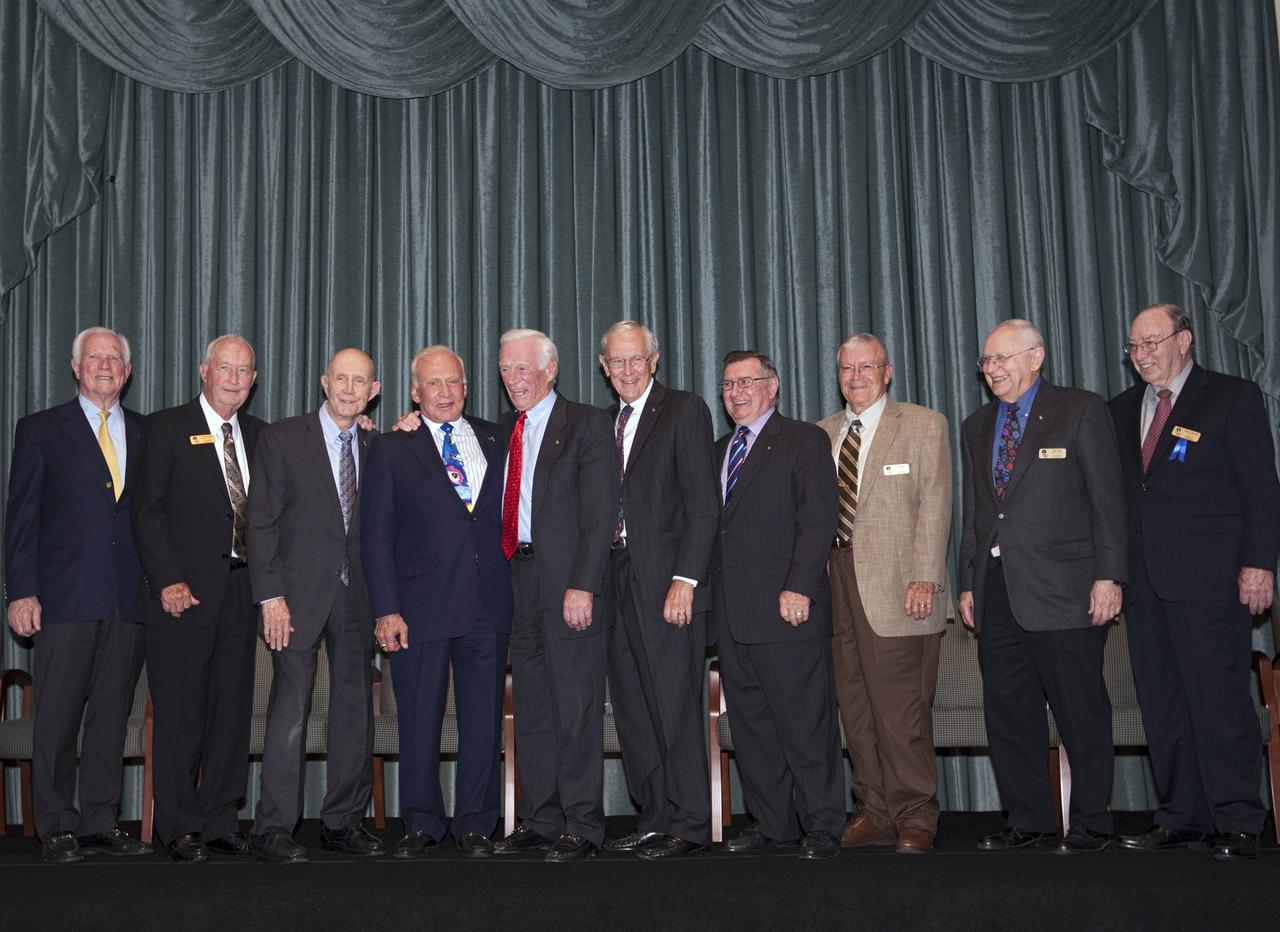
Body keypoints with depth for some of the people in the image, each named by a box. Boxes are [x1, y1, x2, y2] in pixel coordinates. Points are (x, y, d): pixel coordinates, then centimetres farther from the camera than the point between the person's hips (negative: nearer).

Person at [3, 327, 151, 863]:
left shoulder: (146, 434, 14)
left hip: (129, 599, 3)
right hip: (66, 598, -3)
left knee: (112, 715, 7)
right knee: (58, 718, 0)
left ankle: (100, 823, 15)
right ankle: (56, 828, 9)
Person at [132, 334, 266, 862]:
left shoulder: (259, 435, 14)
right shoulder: (166, 427, 0)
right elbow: (147, 511, -6)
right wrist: (169, 581, -13)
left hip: (241, 592, 5)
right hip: (185, 592, -4)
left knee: (232, 711, 8)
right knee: (180, 714, 1)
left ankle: (220, 821, 17)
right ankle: (178, 828, 11)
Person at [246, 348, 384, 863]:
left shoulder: (375, 448, 12)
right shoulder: (282, 438, -1)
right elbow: (262, 522, -5)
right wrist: (270, 595, -11)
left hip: (357, 597, 4)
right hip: (301, 594, -4)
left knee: (356, 709, 7)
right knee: (290, 710, -7)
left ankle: (343, 822, 17)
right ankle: (273, 829, 0)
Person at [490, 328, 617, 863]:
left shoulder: (587, 424, -3)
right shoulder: (502, 431, 17)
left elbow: (600, 514, -9)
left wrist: (582, 586, -18)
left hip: (569, 587, -6)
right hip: (518, 587, 6)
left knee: (576, 711, -1)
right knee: (531, 713, 12)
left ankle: (582, 828, 7)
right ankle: (538, 820, 22)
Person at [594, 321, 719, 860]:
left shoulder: (685, 411, -2)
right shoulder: (605, 422, 19)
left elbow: (703, 504, -10)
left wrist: (684, 580, -17)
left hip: (668, 583, -7)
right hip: (619, 582, 7)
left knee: (675, 708, -4)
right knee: (632, 710, 9)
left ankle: (689, 827, 4)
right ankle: (655, 820, 18)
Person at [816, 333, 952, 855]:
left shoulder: (925, 426, 5)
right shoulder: (820, 434, 19)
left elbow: (934, 507, -3)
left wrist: (924, 577, -12)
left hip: (897, 589, -5)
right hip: (836, 581, 5)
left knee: (901, 709, -6)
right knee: (855, 708, 6)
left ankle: (915, 816, 6)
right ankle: (875, 812, 15)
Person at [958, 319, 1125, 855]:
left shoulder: (1081, 411, 0)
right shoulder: (975, 428, 17)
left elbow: (1107, 500, -4)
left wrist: (1108, 576, -10)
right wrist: (968, 582, 12)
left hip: (1063, 590, -5)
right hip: (997, 593, 6)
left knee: (1081, 713, 1)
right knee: (1008, 714, 8)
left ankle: (1091, 825, 13)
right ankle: (1028, 822, 18)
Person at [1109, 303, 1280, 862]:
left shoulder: (1233, 398, 1)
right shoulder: (1122, 410, 16)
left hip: (1208, 576, -5)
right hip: (1143, 579, 6)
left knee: (1219, 698, -5)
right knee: (1161, 705, 8)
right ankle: (1183, 816, 16)